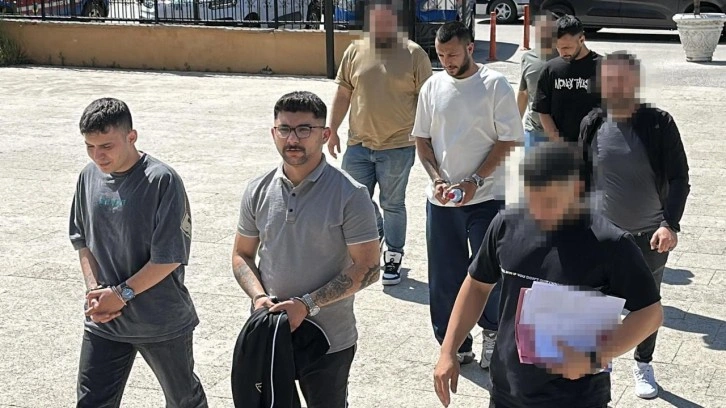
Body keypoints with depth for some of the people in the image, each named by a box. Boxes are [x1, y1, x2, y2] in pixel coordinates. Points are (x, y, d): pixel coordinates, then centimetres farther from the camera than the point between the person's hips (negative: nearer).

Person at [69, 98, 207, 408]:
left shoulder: (162, 181, -19)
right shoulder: (90, 176, -1)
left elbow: (169, 257, -19)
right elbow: (82, 239, 8)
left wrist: (121, 294, -17)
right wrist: (94, 290, -6)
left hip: (162, 321, -4)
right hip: (103, 321, 4)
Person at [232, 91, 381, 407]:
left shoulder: (350, 195, -14)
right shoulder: (258, 191, -1)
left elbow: (368, 268, -14)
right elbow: (242, 255, 8)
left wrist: (307, 304, -21)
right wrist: (258, 296, -12)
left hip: (329, 342, -3)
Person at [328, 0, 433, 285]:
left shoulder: (414, 54, -4)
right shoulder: (355, 52, 4)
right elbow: (343, 94, 10)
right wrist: (333, 130, 7)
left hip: (397, 146, -3)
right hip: (358, 144, 3)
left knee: (392, 204, 7)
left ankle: (393, 257, 23)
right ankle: (376, 233, 37)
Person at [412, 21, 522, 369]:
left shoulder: (495, 85, -6)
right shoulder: (433, 86, 5)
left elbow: (509, 141, -8)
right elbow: (422, 139, 10)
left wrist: (474, 181, -16)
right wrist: (437, 179, -5)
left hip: (486, 197, -4)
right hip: (440, 198, 4)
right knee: (444, 278, 8)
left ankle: (492, 332, 25)